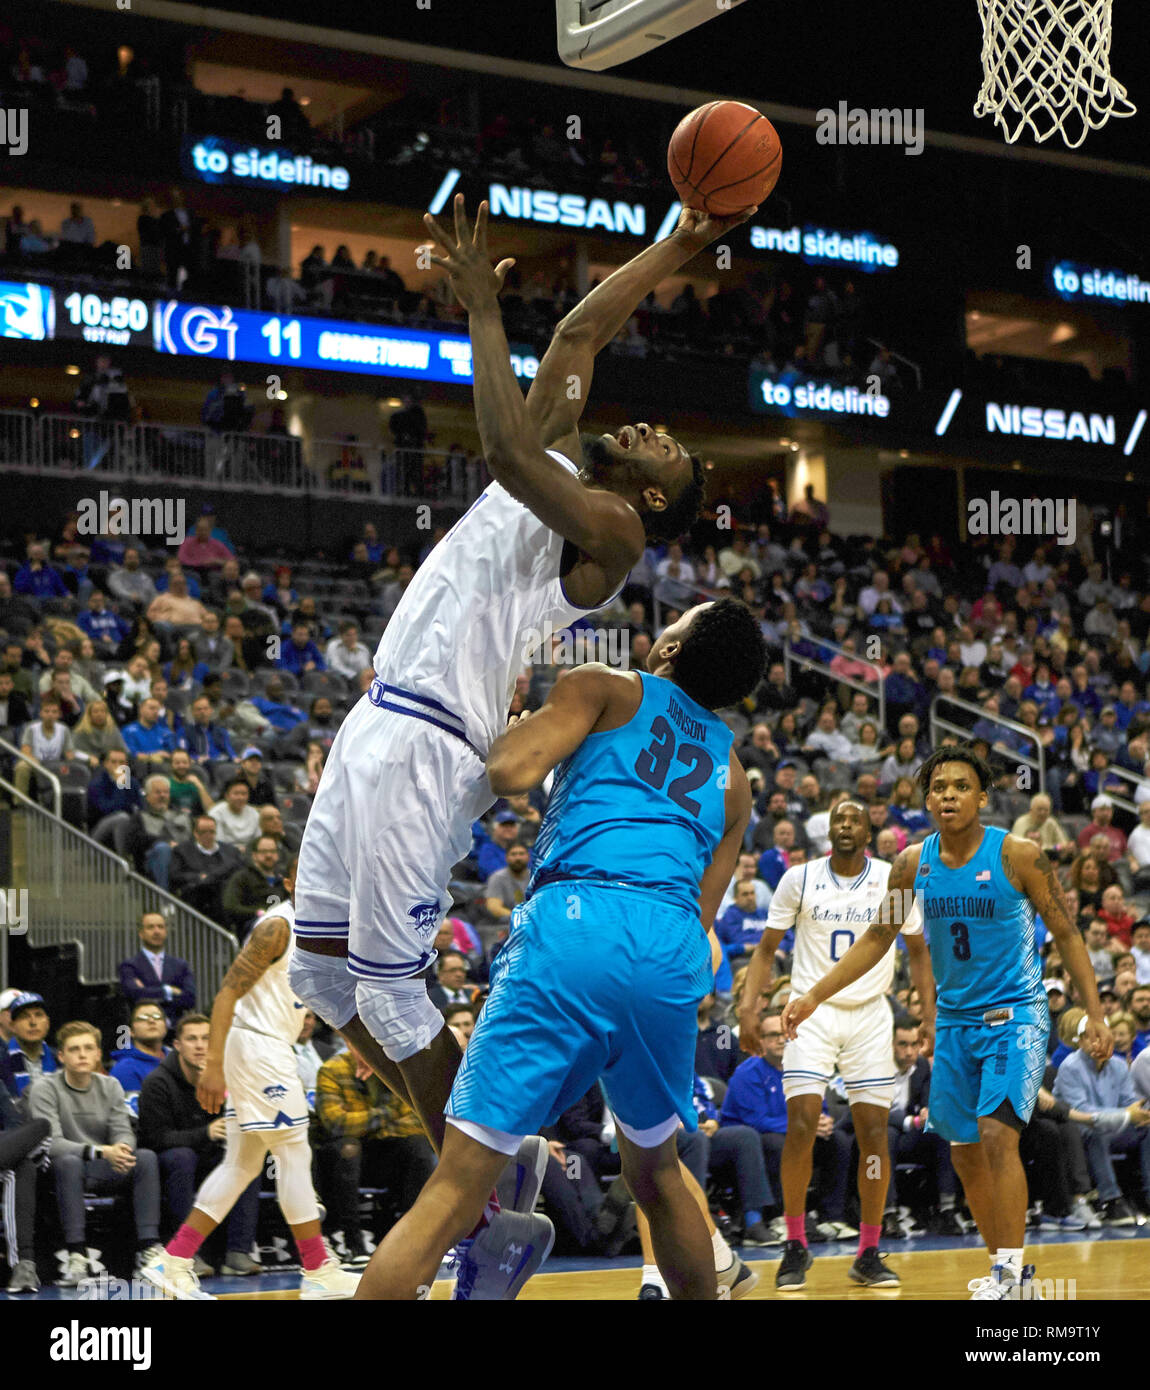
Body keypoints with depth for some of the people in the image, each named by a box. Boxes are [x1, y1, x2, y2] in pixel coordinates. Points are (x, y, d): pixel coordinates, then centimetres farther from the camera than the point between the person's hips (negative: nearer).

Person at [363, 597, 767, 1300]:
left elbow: (510, 773, 0)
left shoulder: (607, 688, 15)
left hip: (577, 923, -5)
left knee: (458, 1183, -7)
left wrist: (516, 727, 20)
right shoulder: (733, 776, 29)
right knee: (656, 1173, 28)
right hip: (674, 951, 5)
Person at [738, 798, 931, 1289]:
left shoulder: (894, 880, 0)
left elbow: (917, 951, 9)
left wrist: (931, 1014, 0)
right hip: (812, 1011, -1)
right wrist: (749, 1007, -8)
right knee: (801, 1126, -12)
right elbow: (767, 949, 4)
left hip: (871, 1014, 1)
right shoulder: (799, 879, -2)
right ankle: (796, 1246, 2)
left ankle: (869, 1254, 9)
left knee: (874, 1134, -1)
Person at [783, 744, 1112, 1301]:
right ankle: (1010, 1270, 23)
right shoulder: (913, 862, 0)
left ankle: (1010, 1268, -15)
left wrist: (1095, 1014, -11)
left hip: (1014, 1014, -5)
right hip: (954, 1020, 5)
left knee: (997, 1133, -22)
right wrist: (813, 996, 3)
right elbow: (877, 939, 9)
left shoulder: (1017, 855, -12)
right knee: (964, 1153, 8)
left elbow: (1065, 934, -6)